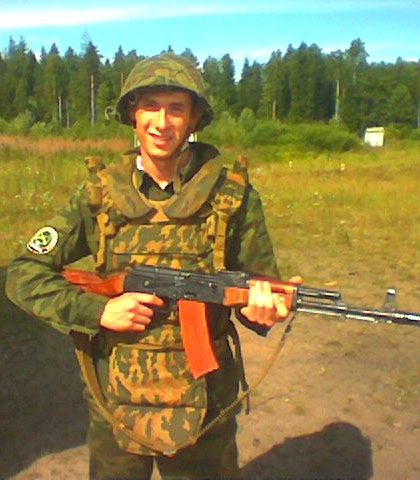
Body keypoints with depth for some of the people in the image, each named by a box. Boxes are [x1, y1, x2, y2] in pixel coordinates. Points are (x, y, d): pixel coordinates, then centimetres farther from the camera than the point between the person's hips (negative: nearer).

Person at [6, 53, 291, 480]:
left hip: (203, 408, -1)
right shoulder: (100, 193, -6)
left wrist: (263, 307, -23)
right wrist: (99, 310, -17)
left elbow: (263, 283, 0)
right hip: (114, 407, 2)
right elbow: (23, 276, -4)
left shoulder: (231, 193, -8)